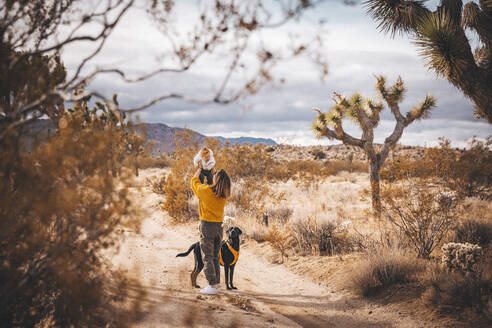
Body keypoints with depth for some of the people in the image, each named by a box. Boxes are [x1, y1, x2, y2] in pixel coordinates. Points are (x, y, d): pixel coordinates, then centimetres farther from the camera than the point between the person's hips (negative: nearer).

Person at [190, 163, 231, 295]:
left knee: (207, 257, -3)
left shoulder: (205, 190, -15)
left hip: (207, 225, -6)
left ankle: (212, 285, -6)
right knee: (215, 256, 16)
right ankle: (217, 283, 20)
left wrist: (200, 169, 21)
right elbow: (213, 187, 23)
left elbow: (194, 181, 5)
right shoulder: (223, 194, 0)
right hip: (219, 226, 6)